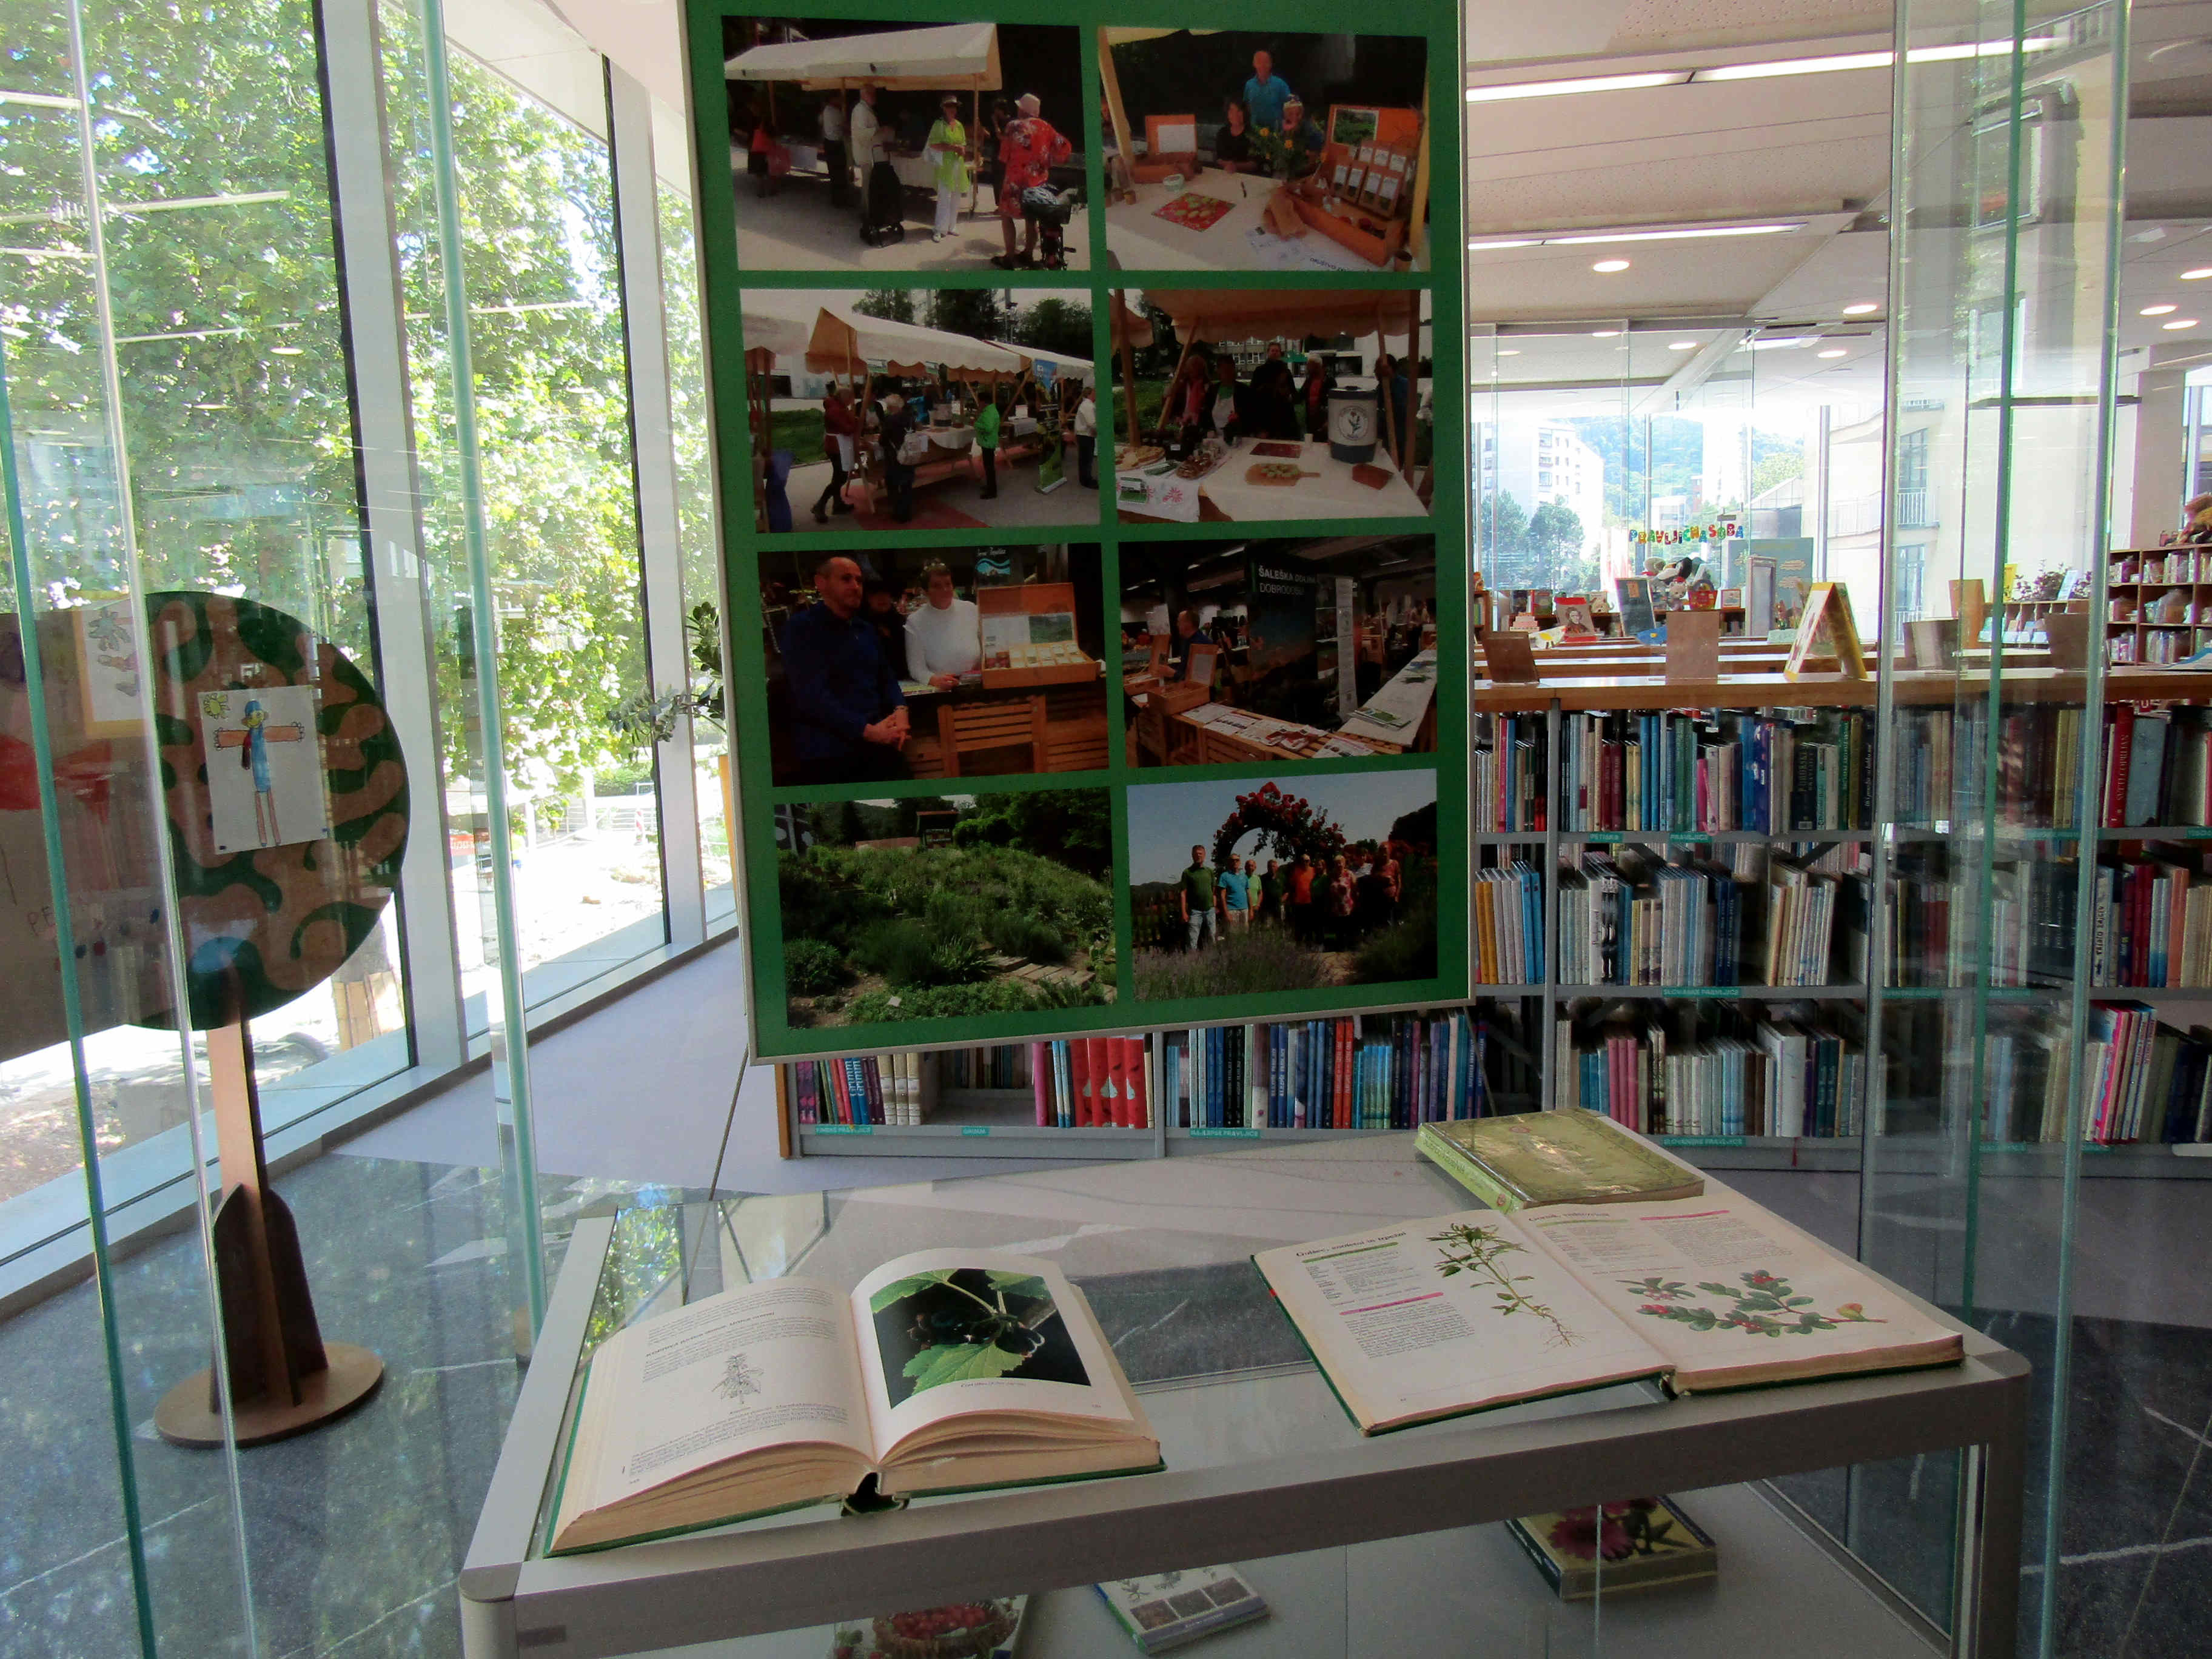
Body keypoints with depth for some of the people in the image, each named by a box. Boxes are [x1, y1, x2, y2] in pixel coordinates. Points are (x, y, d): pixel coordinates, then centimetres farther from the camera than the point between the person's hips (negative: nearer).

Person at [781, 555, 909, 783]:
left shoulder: (865, 629, 19)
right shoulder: (802, 628, -5)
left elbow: (887, 677, 22)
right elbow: (812, 696, -16)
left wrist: (900, 710, -2)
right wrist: (867, 730, -19)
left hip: (879, 747, 7)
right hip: (829, 755, -7)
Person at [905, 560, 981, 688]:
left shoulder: (971, 610, 6)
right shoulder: (915, 622, -2)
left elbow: (986, 645, 15)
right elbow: (916, 667, -5)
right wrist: (934, 679, -24)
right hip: (938, 692, -1)